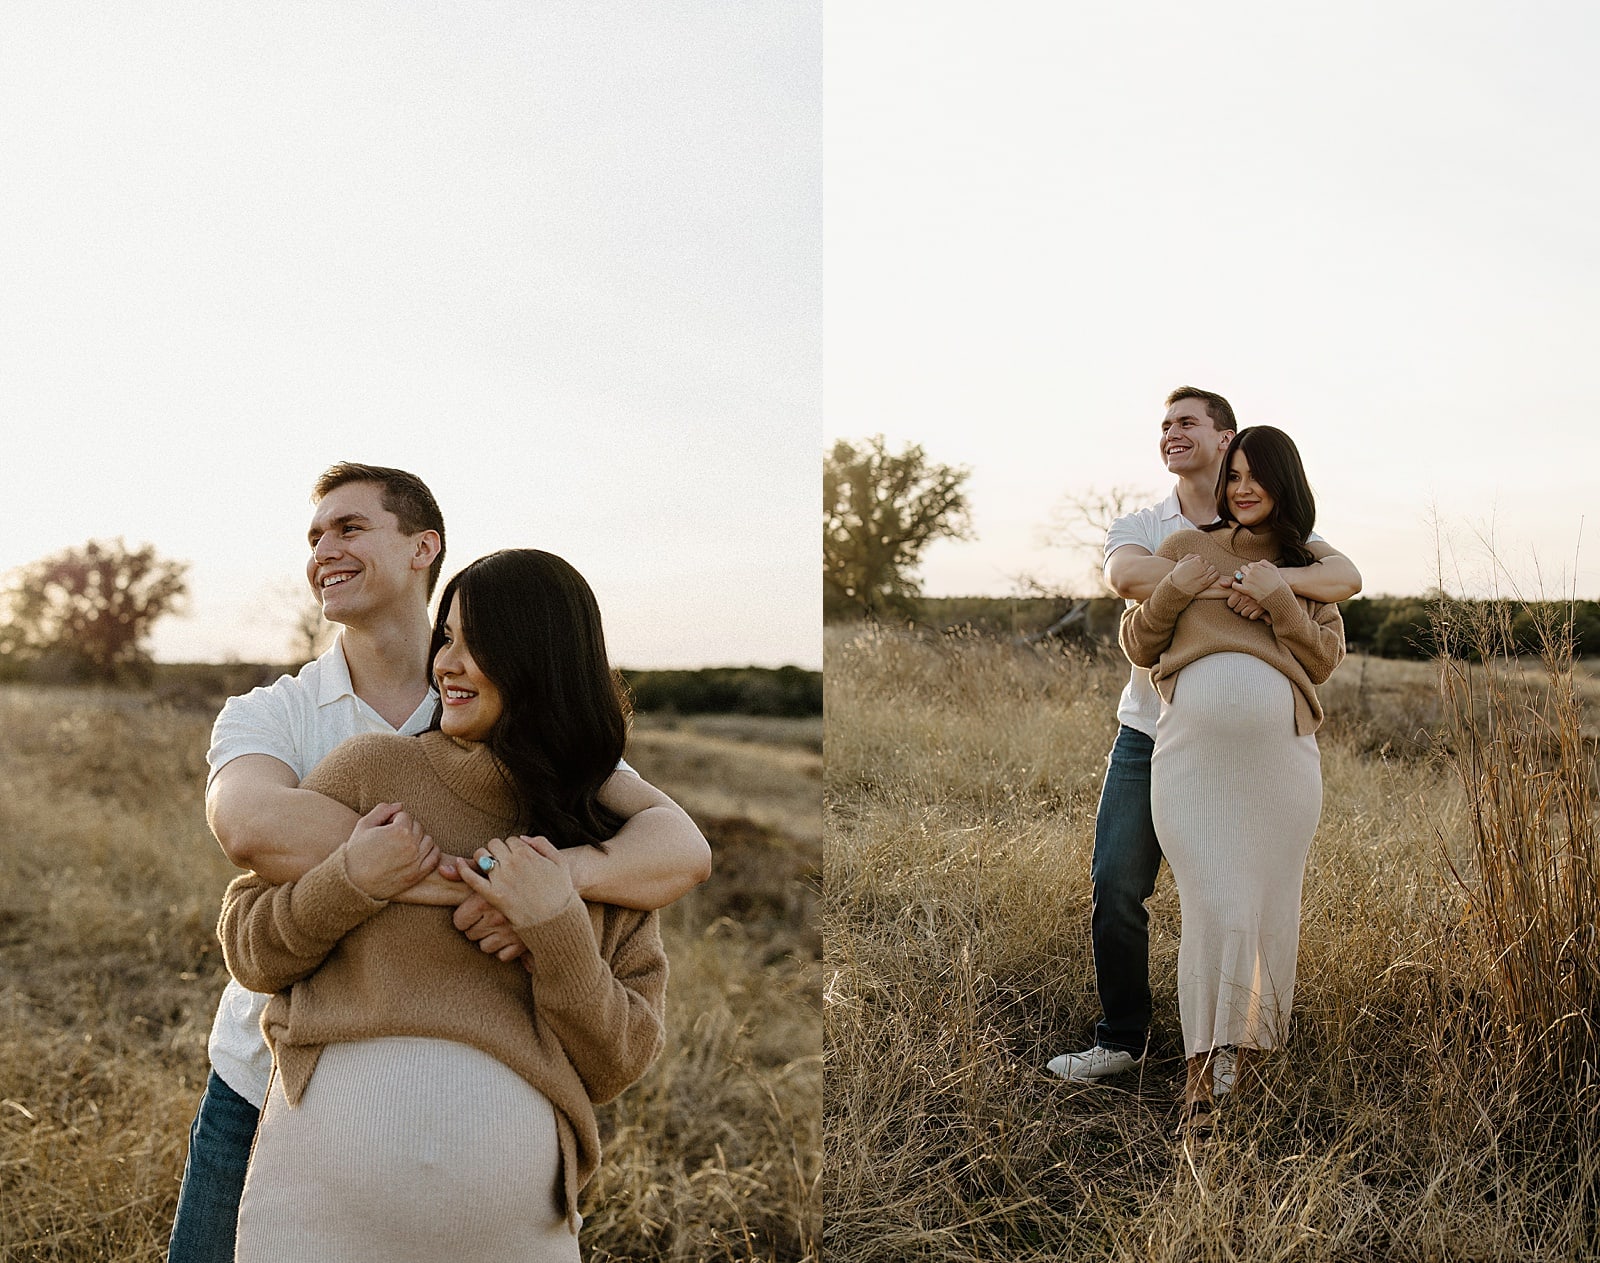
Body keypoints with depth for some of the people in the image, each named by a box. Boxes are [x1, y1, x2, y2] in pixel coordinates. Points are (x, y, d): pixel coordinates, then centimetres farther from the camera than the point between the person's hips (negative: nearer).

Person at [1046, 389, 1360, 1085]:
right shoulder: (1139, 527, 6)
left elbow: (1345, 577, -12)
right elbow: (1126, 574, -19)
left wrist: (1271, 578, -30)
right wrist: (1223, 585, -28)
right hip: (1145, 734, 1)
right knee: (1115, 886, -2)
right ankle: (1121, 1037, 14)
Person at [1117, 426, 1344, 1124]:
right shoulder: (1183, 547, 15)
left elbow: (1323, 661, 8)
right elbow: (1138, 647, 14)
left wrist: (1279, 598, -5)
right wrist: (1174, 590, -3)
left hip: (1279, 752, 2)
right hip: (1191, 748, -2)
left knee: (1268, 909, 7)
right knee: (1214, 914, -9)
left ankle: (1253, 1043, 27)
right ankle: (1199, 1066, 5)